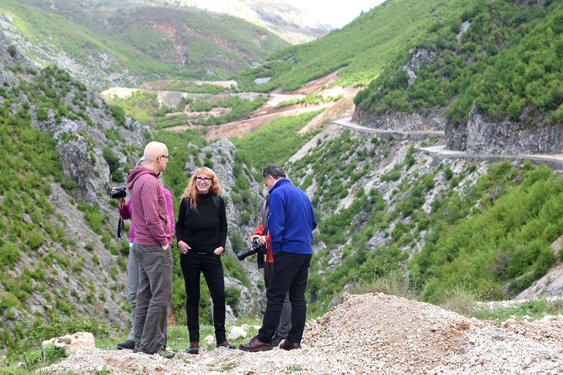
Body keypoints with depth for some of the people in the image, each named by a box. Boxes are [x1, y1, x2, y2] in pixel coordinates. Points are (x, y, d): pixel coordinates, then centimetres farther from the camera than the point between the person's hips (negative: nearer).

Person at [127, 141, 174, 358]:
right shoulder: (149, 181, -16)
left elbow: (130, 211, 21)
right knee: (161, 296, -8)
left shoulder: (139, 181, 16)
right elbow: (152, 218, -22)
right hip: (154, 247, -11)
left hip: (142, 246, 11)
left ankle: (140, 342, 17)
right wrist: (163, 241, -12)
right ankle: (151, 345, -7)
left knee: (145, 295, 12)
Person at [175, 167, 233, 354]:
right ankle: (194, 341, 11)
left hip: (212, 255, 1)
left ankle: (221, 338, 9)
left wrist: (221, 246, -3)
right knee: (192, 298, 6)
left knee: (219, 296, -3)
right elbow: (179, 226, 8)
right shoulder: (187, 202, -2)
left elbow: (223, 227, 11)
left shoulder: (218, 202, 2)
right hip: (190, 256, -1)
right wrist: (179, 241, -10)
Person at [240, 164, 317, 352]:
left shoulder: (278, 194, -8)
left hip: (288, 251, -8)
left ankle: (264, 339, -3)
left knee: (275, 296, -5)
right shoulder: (301, 193, 17)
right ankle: (294, 340, 9)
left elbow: (276, 225, -14)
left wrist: (275, 249, -4)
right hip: (306, 251, 8)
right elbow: (313, 223, 23)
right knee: (298, 297, 8)